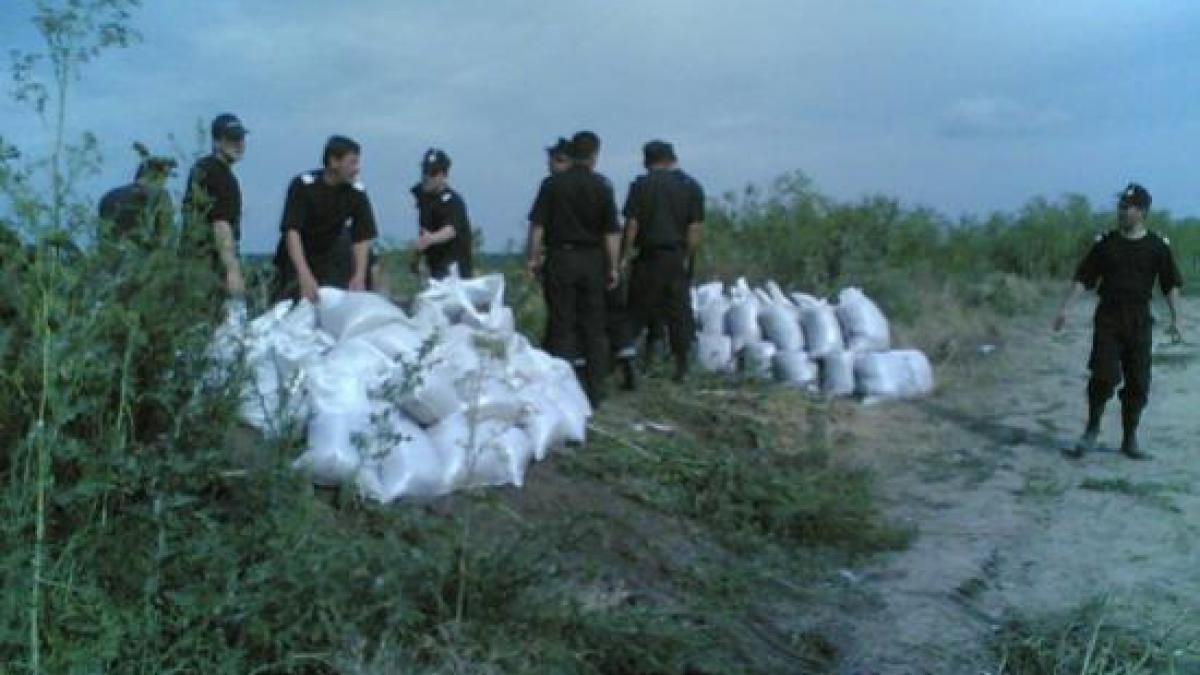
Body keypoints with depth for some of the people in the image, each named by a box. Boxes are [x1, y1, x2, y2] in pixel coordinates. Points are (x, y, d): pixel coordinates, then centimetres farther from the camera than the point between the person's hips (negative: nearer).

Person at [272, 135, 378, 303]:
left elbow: (362, 238, -14)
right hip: (296, 258, -2)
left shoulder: (357, 193, -14)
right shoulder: (303, 185, -23)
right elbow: (292, 232, -31)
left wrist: (359, 277, -30)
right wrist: (305, 276, -43)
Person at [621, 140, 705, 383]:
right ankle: (681, 368, 9)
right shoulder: (692, 187, 3)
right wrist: (687, 257, 3)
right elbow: (695, 227, -2)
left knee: (637, 310, 8)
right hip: (677, 256, 1)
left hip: (648, 256, -1)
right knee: (679, 313, 7)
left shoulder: (641, 185, -3)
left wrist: (627, 254, 0)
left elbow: (632, 223, -6)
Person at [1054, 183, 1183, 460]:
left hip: (1139, 322, 1)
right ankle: (1091, 431, 7)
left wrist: (1175, 318, 0)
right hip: (1108, 319, -1)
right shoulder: (1105, 243, 5)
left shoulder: (1158, 246, 3)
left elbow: (1172, 284, 7)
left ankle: (1129, 440, 15)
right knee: (1104, 376, -12)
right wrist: (1065, 308, -3)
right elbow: (1083, 278, 6)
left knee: (1138, 384, 3)